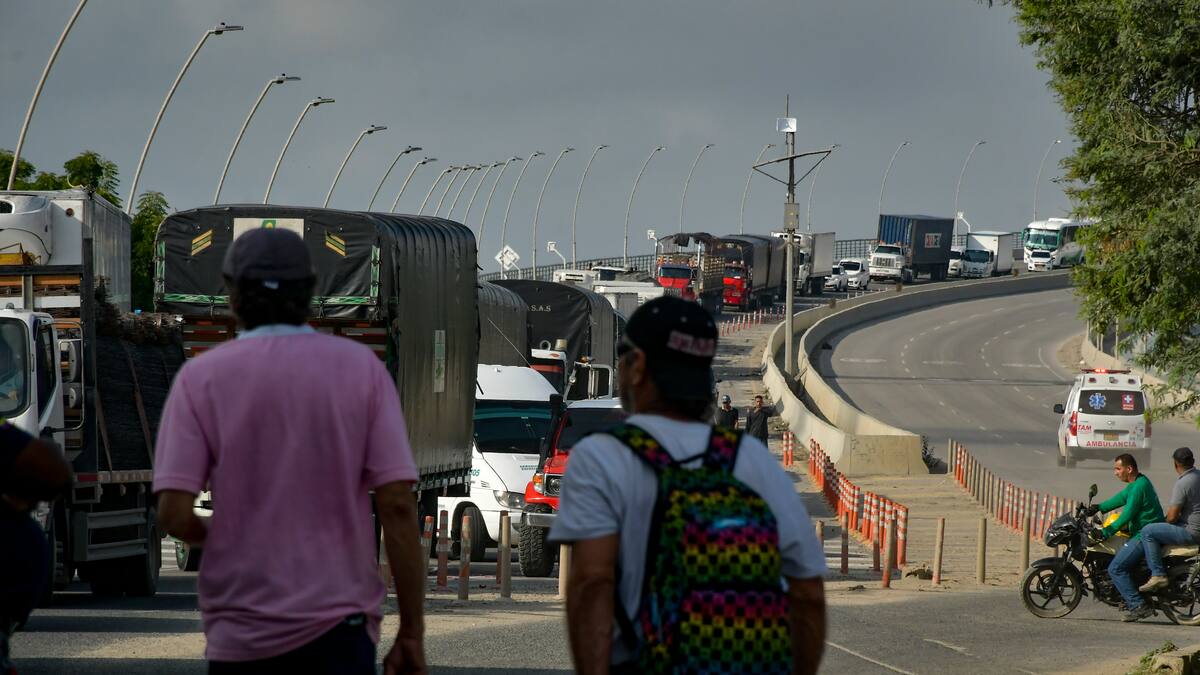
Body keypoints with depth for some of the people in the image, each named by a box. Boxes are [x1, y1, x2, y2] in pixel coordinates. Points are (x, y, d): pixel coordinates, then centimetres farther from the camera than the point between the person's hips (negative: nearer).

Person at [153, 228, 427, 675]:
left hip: (241, 634, 0)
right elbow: (398, 505, -5)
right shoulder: (361, 367, 1)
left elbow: (173, 513, -8)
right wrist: (411, 633, -1)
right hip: (339, 629, 0)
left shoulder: (202, 375, -1)